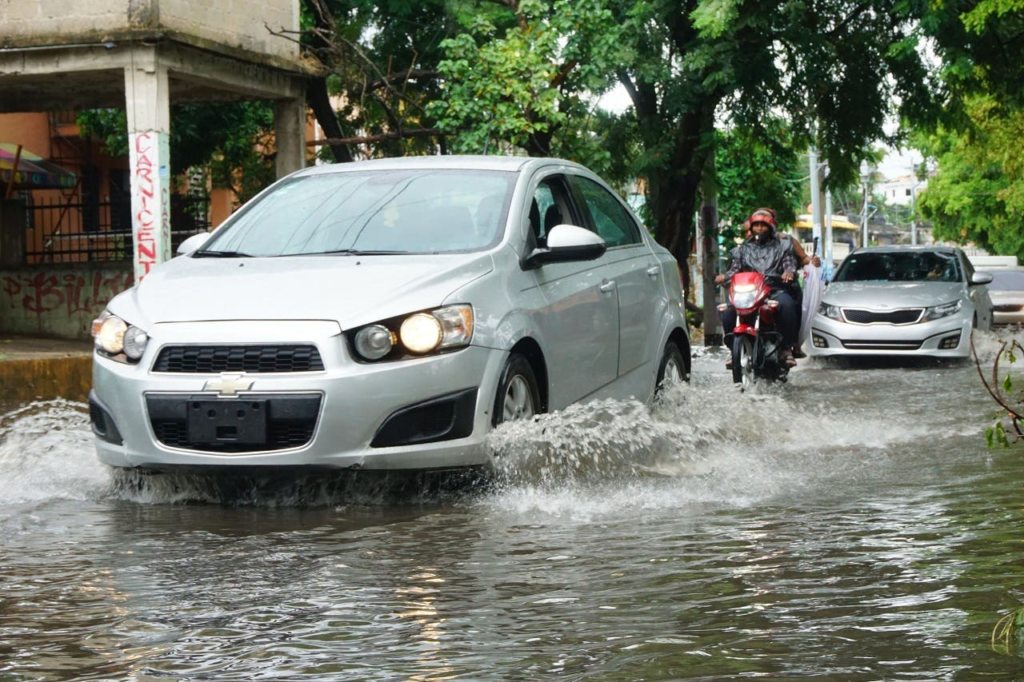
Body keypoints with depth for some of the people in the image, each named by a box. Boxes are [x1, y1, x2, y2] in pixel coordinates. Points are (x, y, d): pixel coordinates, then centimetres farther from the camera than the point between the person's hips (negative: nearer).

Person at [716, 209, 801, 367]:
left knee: (786, 304, -37)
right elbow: (735, 268, 15)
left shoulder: (782, 246, 22)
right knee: (728, 311, -29)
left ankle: (786, 348, -28)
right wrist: (724, 276, -9)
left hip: (776, 290, -1)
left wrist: (789, 272, -17)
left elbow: (790, 263, 8)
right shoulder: (743, 249, 27)